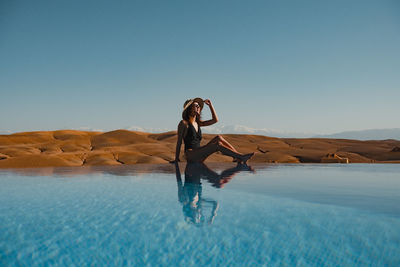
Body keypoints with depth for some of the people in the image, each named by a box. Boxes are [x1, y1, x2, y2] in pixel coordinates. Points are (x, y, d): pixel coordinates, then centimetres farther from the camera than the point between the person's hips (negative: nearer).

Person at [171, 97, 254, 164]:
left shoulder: (198, 123, 17)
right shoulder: (184, 123, -5)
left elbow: (215, 120, 17)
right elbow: (179, 142, -5)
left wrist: (210, 105, 13)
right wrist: (176, 159, -5)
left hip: (198, 155, 8)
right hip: (190, 156, -8)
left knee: (218, 138, -8)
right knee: (218, 145, -24)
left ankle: (238, 158, -18)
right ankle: (241, 157, -25)